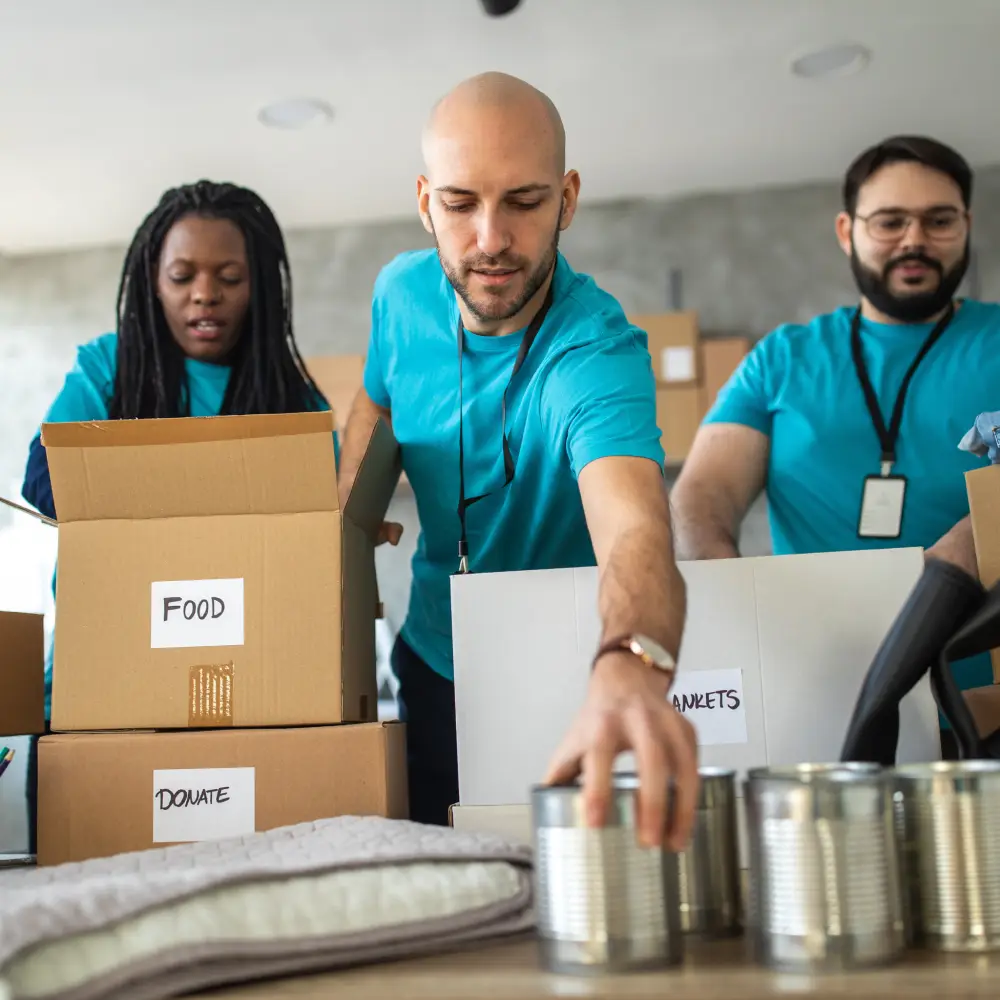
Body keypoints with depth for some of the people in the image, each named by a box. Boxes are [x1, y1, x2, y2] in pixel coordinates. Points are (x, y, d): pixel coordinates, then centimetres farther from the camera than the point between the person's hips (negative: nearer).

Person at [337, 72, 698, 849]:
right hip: (430, 665, 5)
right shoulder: (403, 291, -12)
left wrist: (632, 668, -72)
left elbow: (634, 527, -51)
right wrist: (346, 500, -8)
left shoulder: (597, 354, -31)